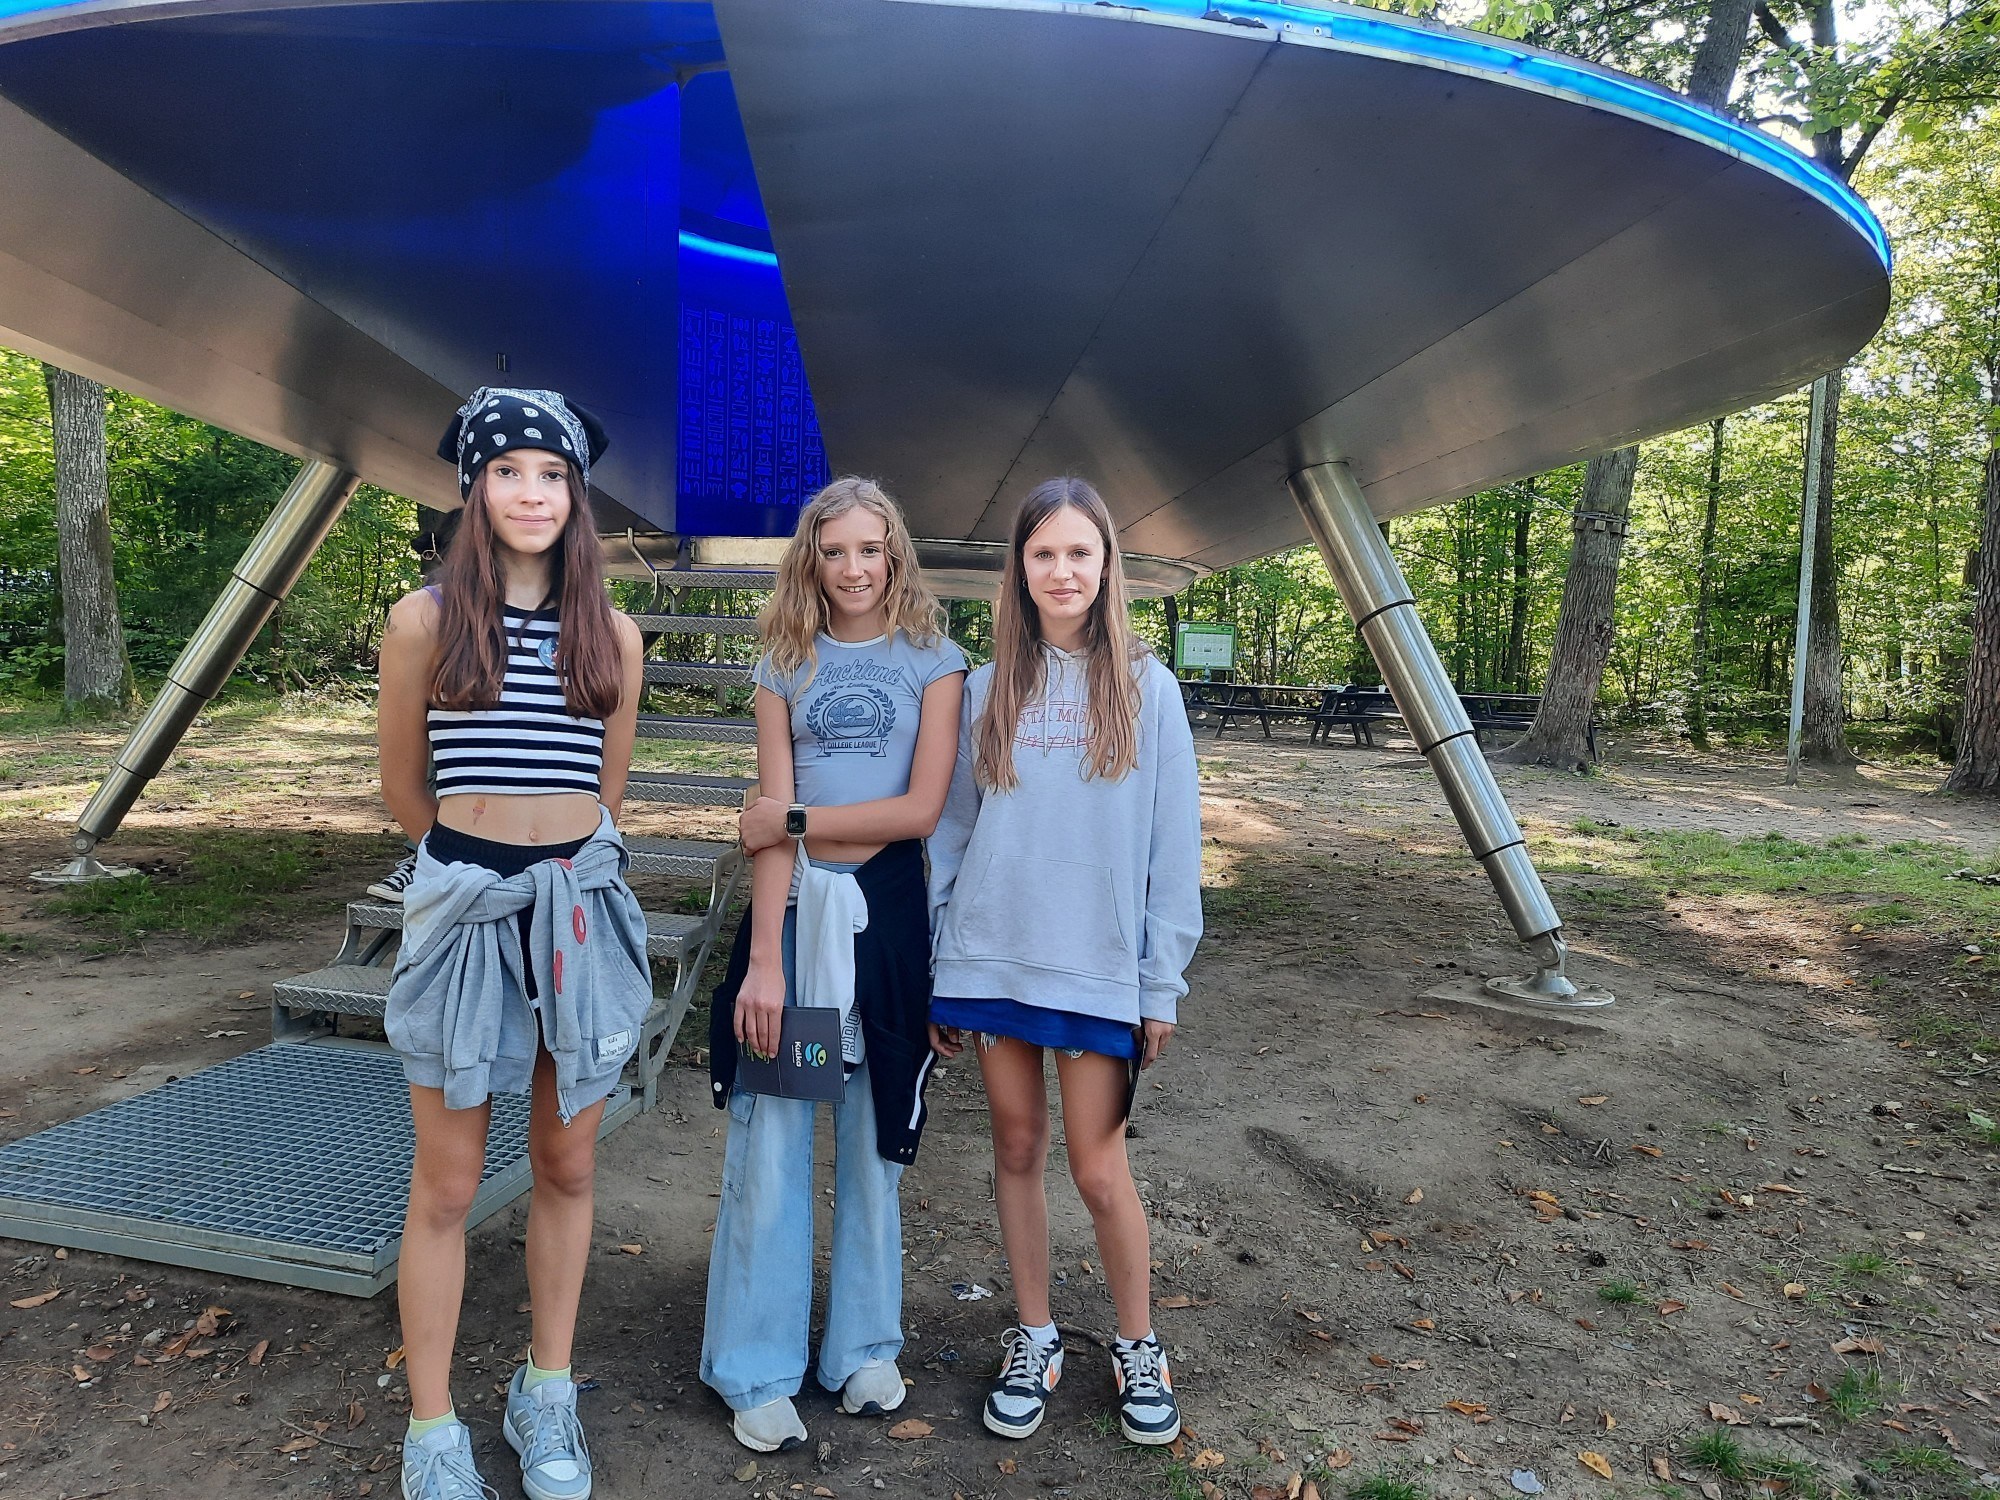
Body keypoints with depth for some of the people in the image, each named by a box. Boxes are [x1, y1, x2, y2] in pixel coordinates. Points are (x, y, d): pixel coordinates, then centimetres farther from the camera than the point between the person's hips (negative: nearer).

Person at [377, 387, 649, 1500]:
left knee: (567, 1168, 13)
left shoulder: (612, 635, 4)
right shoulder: (424, 621, -2)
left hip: (584, 911, 3)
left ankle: (548, 1396, 31)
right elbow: (404, 787, 7)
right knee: (448, 1186, 7)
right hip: (463, 909, -2)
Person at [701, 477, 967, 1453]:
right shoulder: (785, 666, 6)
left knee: (872, 1140, 11)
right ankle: (758, 1372, 16)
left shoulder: (931, 660, 2)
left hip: (886, 910, -1)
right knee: (768, 1144, 1)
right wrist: (764, 959, -12)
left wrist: (795, 818, -8)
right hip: (792, 908, 1)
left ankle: (864, 1347, 28)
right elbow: (770, 826, -3)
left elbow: (920, 809, -8)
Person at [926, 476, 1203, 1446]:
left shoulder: (1145, 688, -1)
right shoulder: (988, 690, 5)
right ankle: (1034, 1339, 30)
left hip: (1099, 965, -2)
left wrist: (1163, 983, -3)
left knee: (1098, 1167, 3)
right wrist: (941, 977, 6)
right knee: (1017, 1149, 12)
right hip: (992, 957, 3)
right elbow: (954, 829, 7)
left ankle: (1139, 1349, 26)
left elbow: (1172, 843, -1)